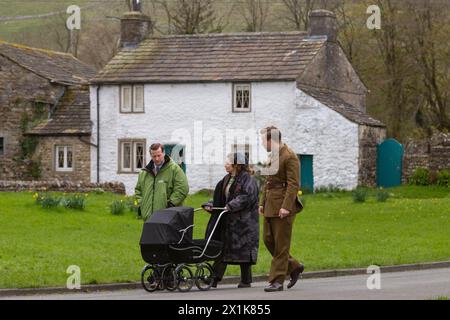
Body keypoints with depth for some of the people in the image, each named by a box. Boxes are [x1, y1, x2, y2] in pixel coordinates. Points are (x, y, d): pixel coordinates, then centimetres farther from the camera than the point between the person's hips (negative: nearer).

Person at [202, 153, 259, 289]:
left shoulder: (247, 179, -8)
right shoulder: (227, 179, 16)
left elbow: (246, 197, -21)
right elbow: (219, 197, 17)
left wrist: (230, 206, -27)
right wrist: (210, 205, 0)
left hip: (243, 220, -7)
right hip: (227, 221, 7)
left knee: (243, 250, -1)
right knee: (221, 247, 1)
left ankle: (246, 281, 9)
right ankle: (215, 278, -2)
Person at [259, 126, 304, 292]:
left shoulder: (289, 157, -13)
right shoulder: (273, 156, 15)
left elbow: (293, 184, -17)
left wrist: (286, 206, -23)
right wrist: (263, 203, 17)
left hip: (283, 206, -9)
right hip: (270, 205, 9)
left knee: (281, 244, -5)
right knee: (269, 240, 9)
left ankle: (277, 281, -2)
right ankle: (294, 266, 22)